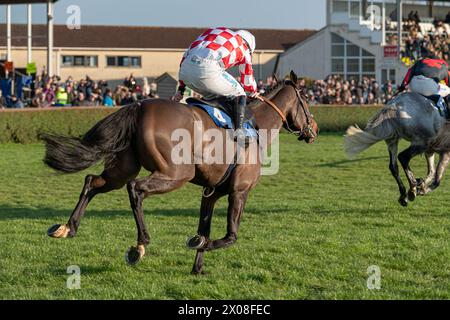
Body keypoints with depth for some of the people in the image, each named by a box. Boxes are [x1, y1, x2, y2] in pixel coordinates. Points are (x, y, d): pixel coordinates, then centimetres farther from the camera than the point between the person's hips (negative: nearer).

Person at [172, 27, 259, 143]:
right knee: (239, 94, 16)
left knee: (212, 95, 31)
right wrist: (253, 93, 56)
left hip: (185, 69, 5)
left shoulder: (211, 31, 38)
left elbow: (186, 55, 34)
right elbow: (247, 80, 32)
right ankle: (239, 131, 0)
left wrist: (181, 89, 34)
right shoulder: (243, 47, 25)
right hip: (208, 70, -5)